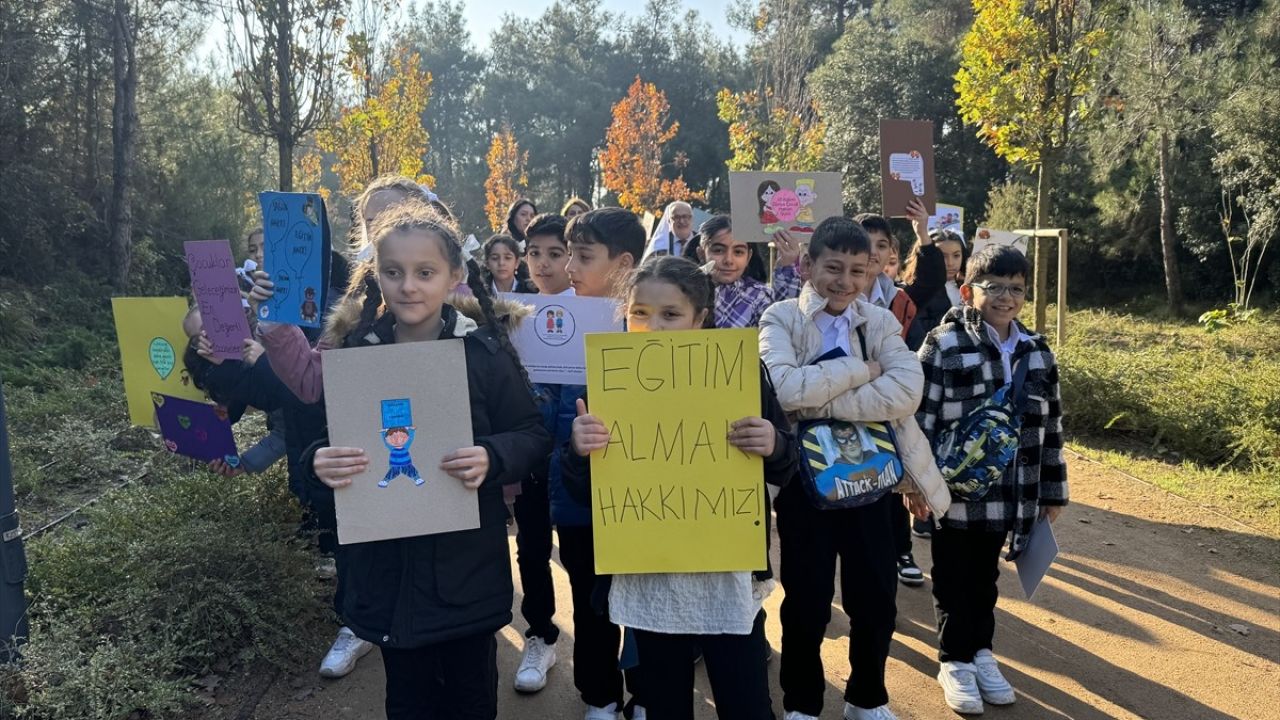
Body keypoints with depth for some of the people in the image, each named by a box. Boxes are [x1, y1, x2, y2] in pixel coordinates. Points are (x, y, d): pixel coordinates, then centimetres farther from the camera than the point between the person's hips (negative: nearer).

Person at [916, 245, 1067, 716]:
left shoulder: (1037, 353, 5)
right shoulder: (943, 346, -12)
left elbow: (1050, 428, 10)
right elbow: (919, 418, -12)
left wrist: (1052, 493, 12)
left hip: (1007, 496, 5)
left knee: (986, 576, 20)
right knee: (955, 579, 10)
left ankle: (980, 650, 37)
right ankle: (955, 660, 27)